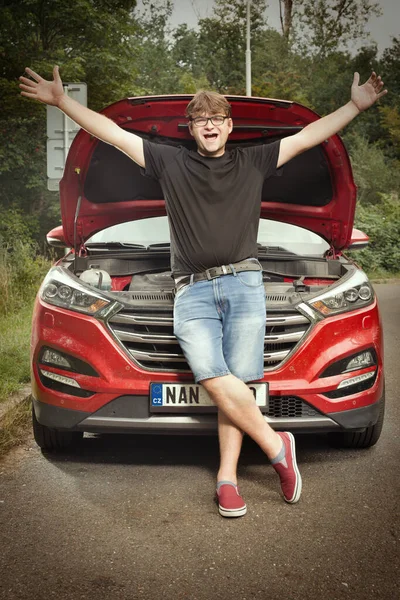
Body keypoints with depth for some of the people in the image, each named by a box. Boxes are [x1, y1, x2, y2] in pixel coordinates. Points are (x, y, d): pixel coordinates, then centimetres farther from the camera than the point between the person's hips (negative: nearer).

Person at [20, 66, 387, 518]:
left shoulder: (253, 162, 16)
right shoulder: (171, 163, 14)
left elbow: (307, 137, 16)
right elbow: (114, 134, 12)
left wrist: (356, 105, 10)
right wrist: (61, 101, 8)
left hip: (244, 282, 0)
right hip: (192, 292, 0)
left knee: (235, 384, -7)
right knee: (216, 381, -18)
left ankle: (227, 478, -1)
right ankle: (277, 447, -6)